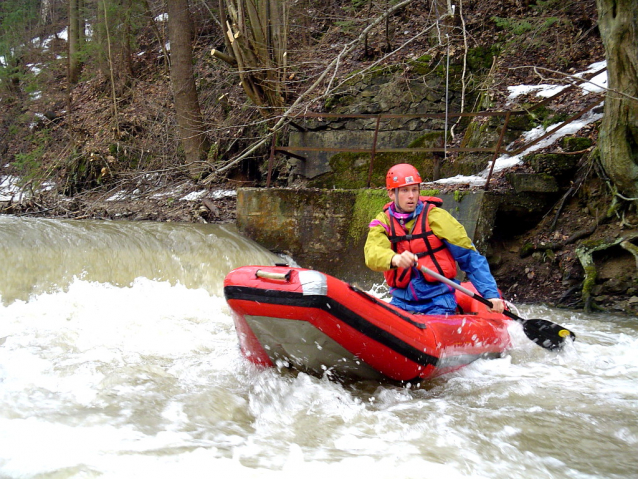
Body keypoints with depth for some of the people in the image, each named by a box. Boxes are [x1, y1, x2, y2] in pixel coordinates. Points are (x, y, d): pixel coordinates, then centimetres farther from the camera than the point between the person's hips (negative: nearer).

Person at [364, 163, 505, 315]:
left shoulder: (435, 216, -5)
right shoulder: (382, 222, 3)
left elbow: (470, 258, -4)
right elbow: (373, 254, -18)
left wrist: (491, 294, -11)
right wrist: (395, 259, -41)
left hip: (438, 299, -2)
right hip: (402, 302, 3)